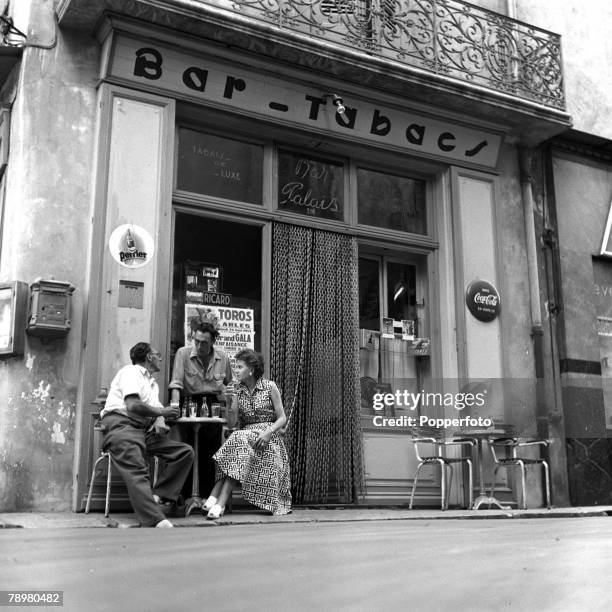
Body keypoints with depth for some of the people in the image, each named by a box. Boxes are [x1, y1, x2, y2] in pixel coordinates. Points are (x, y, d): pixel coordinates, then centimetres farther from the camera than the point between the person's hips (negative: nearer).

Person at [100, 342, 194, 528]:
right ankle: (155, 520, -48)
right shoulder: (131, 371, 4)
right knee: (137, 471, -31)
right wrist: (161, 413, 0)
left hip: (144, 429, 9)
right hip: (121, 425, -9)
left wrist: (159, 421, -3)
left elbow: (156, 409, 22)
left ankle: (159, 497, -16)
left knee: (185, 452, -5)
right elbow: (132, 406, -11)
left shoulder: (153, 383, 31)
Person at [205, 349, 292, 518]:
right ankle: (216, 499, -40)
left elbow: (282, 419, -2)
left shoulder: (269, 387, 1)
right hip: (246, 435, 3)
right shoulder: (238, 392, 12)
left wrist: (268, 432, -18)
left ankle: (219, 502, -39)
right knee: (236, 439, -32)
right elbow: (234, 423, 10)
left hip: (269, 438, -3)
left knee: (239, 441, -33)